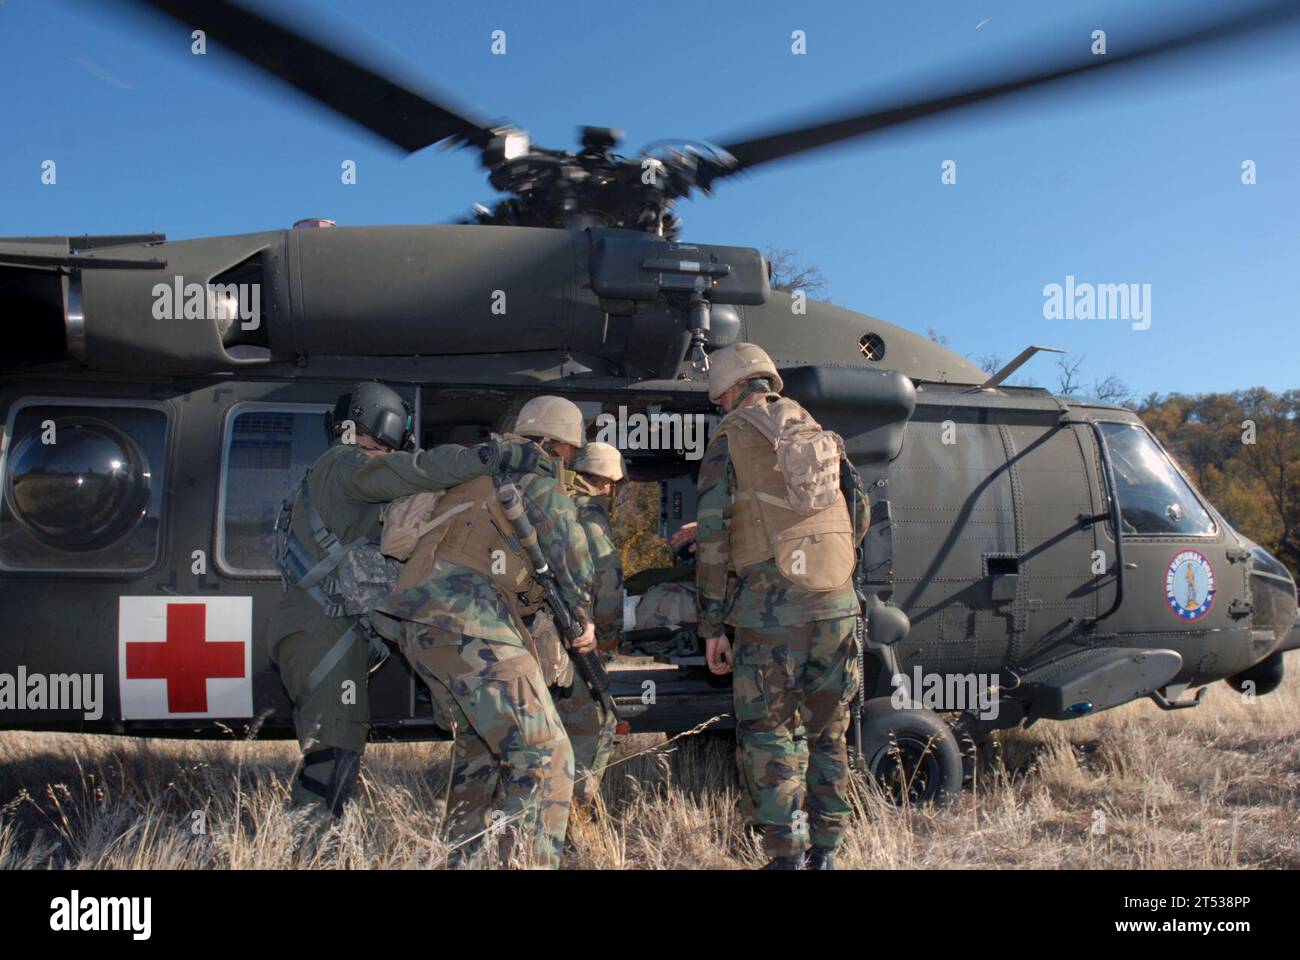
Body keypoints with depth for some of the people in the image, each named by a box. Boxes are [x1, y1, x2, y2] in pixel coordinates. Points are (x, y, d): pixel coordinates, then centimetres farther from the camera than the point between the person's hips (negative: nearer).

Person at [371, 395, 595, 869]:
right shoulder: (535, 468, 4)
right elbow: (568, 546, -2)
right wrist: (583, 616, 13)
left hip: (416, 621, 9)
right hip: (469, 623, -9)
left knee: (479, 744, 26)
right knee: (545, 756, -10)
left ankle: (460, 856, 31)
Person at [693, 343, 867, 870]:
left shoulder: (729, 439, 1)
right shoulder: (817, 433, 17)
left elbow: (712, 539, -4)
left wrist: (712, 627, -1)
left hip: (771, 606, -5)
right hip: (837, 602, 5)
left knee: (768, 734, 4)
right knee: (826, 734, 13)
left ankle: (788, 855, 1)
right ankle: (824, 852, 19)